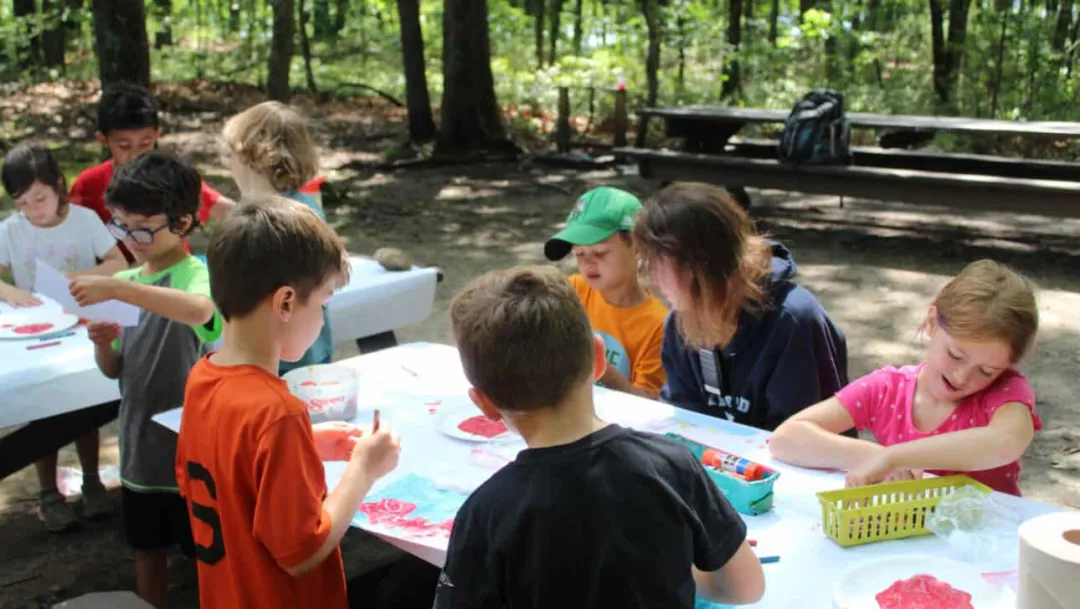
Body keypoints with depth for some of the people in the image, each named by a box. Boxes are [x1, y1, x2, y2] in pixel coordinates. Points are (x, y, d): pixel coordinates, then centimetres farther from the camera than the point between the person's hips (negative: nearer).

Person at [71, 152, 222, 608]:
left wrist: (118, 289, -43)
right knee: (148, 548, 20)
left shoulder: (196, 275, -16)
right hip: (140, 443, 7)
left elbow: (200, 310, -42)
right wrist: (103, 344, -11)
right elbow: (113, 370, 11)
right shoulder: (127, 282, 5)